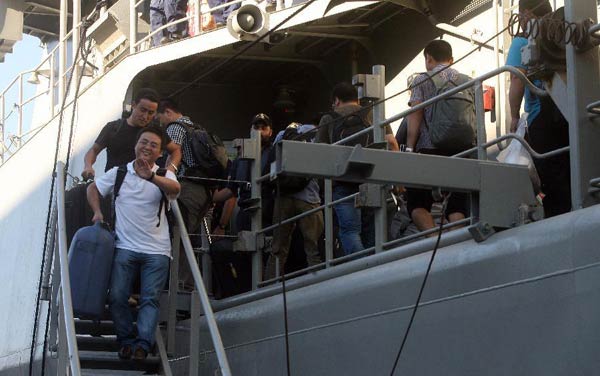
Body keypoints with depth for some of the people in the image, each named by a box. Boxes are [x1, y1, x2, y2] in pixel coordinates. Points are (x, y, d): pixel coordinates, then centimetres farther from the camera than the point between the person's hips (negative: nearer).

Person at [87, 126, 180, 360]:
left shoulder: (163, 175, 5)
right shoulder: (119, 173, 10)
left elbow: (175, 188, -19)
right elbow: (93, 189, 23)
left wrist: (151, 176, -37)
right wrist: (97, 211, 5)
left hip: (157, 251, -1)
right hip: (125, 247, 1)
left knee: (150, 298, -9)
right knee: (117, 296, -6)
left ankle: (143, 343, -11)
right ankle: (126, 340, 5)